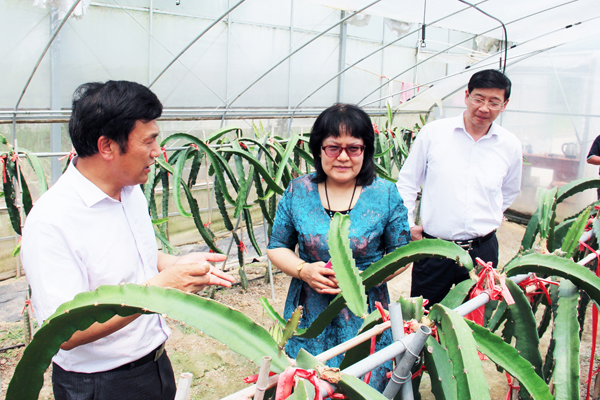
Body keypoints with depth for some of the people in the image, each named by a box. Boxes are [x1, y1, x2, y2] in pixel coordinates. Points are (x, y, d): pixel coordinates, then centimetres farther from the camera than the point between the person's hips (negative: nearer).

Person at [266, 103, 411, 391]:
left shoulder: (385, 195, -5)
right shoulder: (297, 192, -2)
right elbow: (276, 247, 5)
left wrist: (363, 277, -16)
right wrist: (303, 270, -15)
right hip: (310, 317, 1)